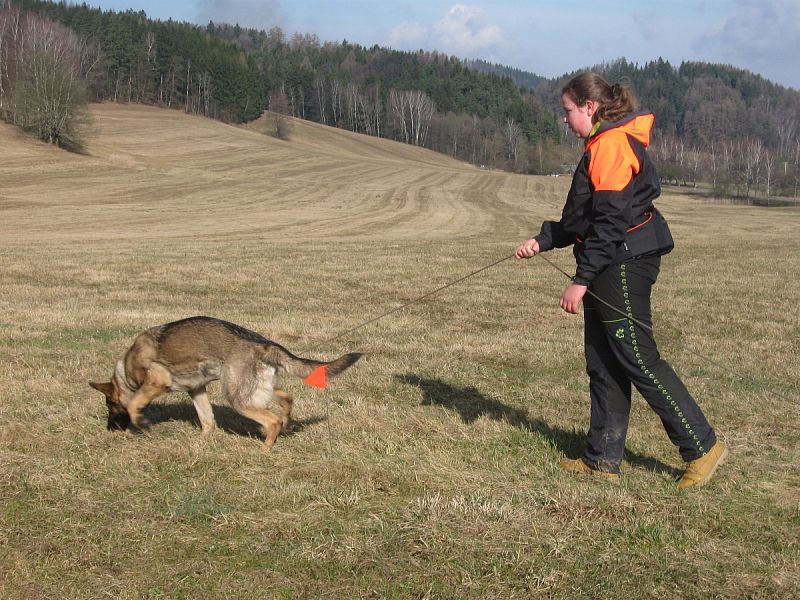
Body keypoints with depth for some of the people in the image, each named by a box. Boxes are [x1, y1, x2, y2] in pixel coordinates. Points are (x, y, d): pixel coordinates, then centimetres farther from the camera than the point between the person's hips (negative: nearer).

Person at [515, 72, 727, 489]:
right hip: (610, 268, 10)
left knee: (637, 357, -7)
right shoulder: (602, 147, 18)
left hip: (624, 264, -10)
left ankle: (702, 447, 2)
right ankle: (603, 458, 18)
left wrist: (581, 280, -21)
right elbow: (581, 219, 23)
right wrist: (542, 241, 15)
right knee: (603, 363, 12)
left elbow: (610, 221, -21)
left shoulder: (611, 145, -15)